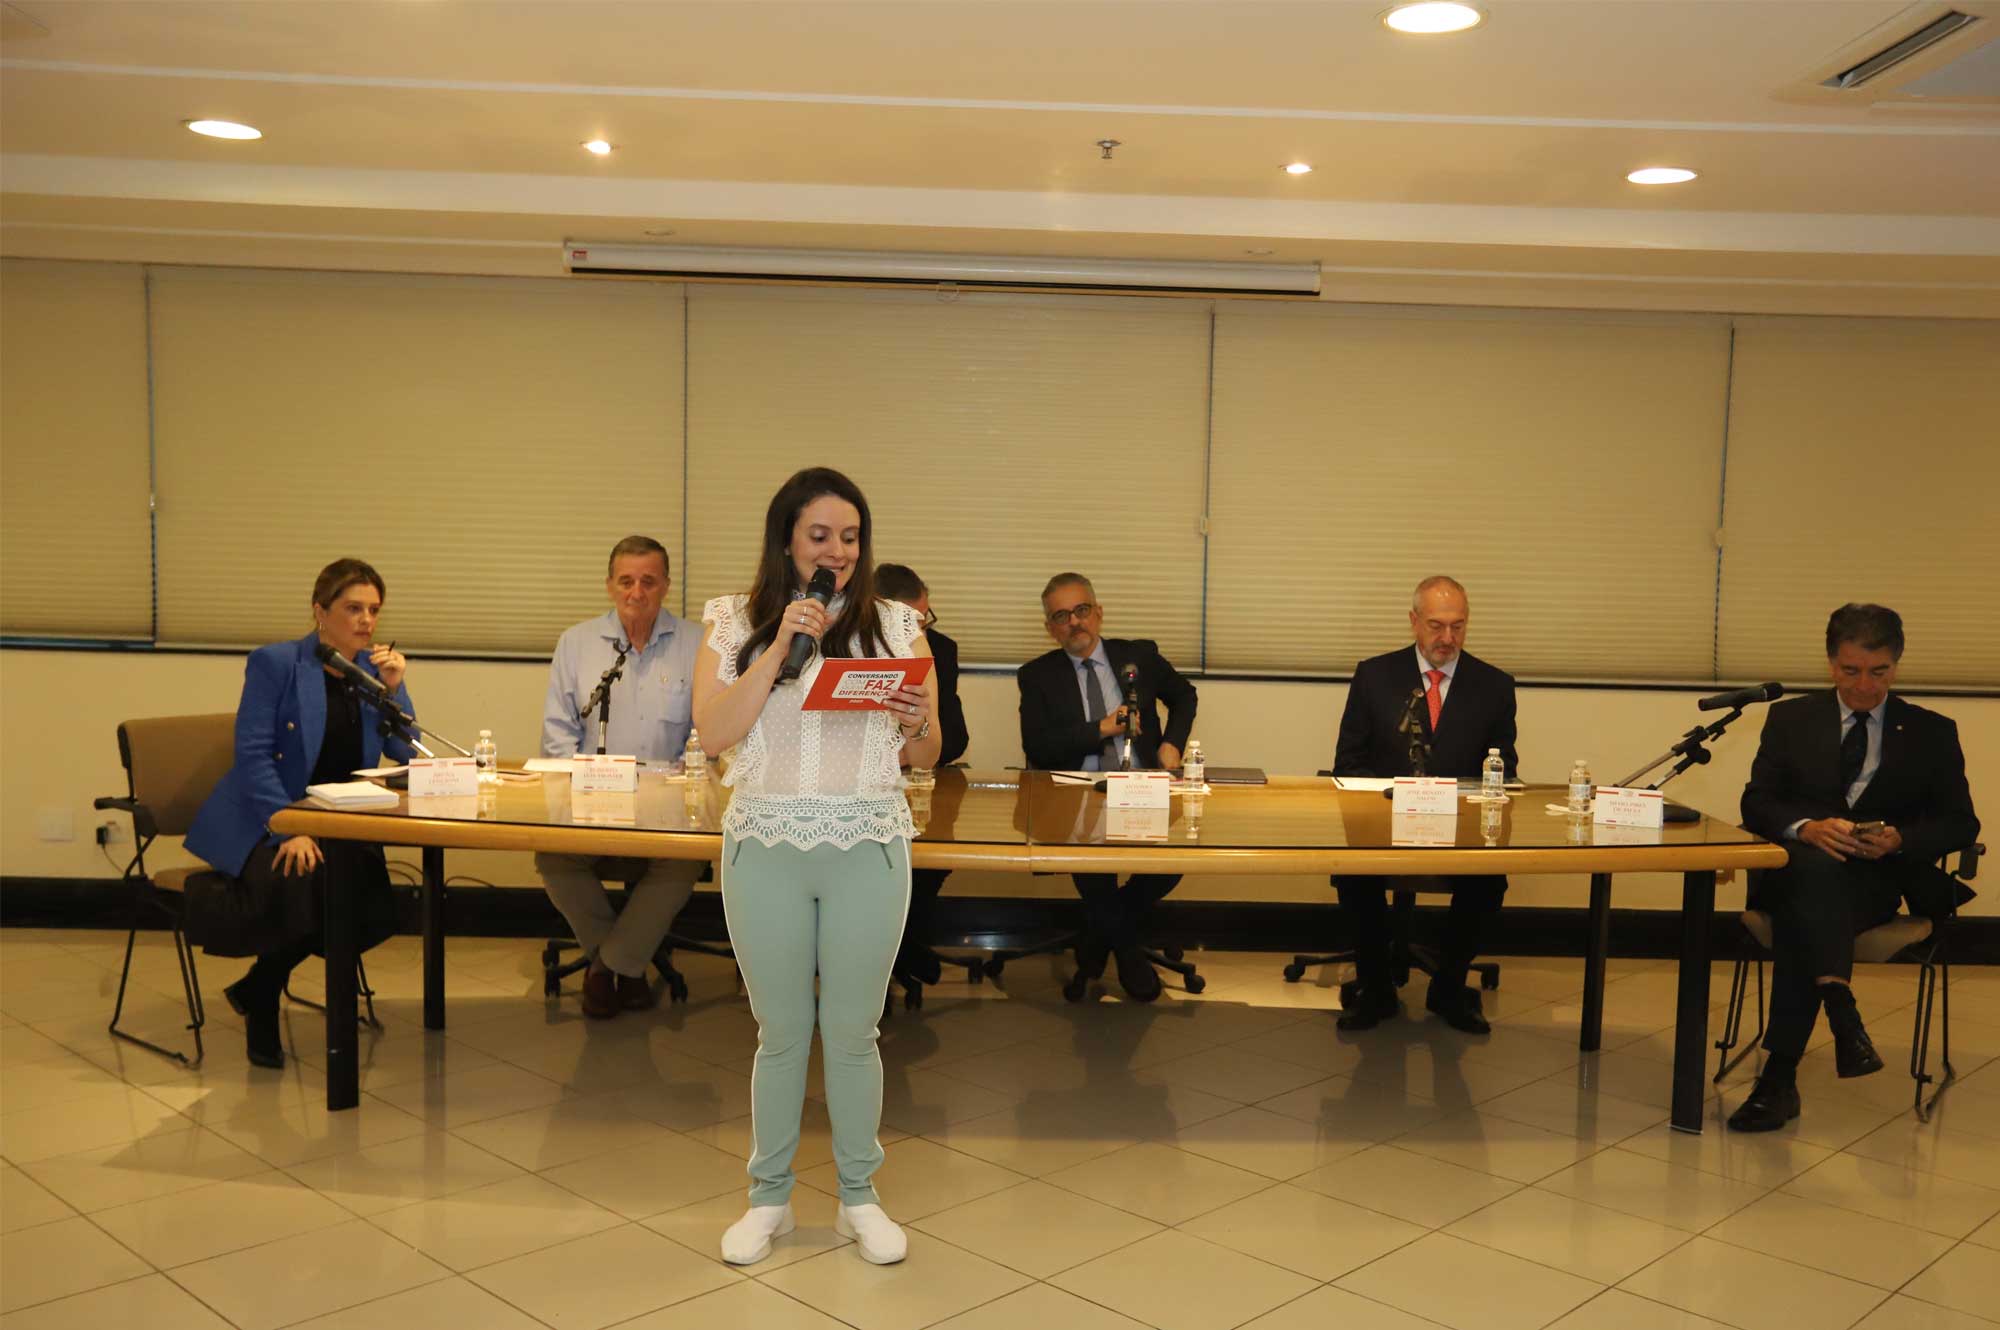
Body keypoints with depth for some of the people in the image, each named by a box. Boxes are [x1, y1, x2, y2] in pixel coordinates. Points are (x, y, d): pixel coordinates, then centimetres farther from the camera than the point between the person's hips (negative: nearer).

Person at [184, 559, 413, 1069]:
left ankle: (257, 987, 4)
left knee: (376, 908, -22)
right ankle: (261, 1005, -1)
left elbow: (406, 757, 2)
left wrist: (393, 690, -11)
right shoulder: (275, 664, -6)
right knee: (298, 888, -33)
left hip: (338, 828, 4)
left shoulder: (377, 668, 8)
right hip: (262, 823, -4)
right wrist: (291, 829, -24)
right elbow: (253, 755, -14)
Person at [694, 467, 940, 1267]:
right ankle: (769, 1198, 27)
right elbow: (713, 734, -10)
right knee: (781, 1032, 11)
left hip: (869, 848, 0)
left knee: (853, 1031, 9)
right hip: (766, 848, 0)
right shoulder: (736, 623, 2)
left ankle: (858, 1197, 26)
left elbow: (927, 757, 7)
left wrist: (915, 722, -16)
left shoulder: (895, 626, 3)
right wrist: (781, 646, -16)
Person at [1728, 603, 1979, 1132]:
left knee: (1801, 913, -37)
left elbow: (1961, 823, 8)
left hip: (1876, 881, -1)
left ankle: (1780, 1074, -42)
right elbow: (1756, 804, 5)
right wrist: (1807, 828, -18)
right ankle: (1842, 1009, -52)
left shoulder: (1932, 732, 13)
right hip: (1801, 868, 1)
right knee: (1815, 864, -40)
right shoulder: (1790, 719, 13)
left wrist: (1899, 839, -14)